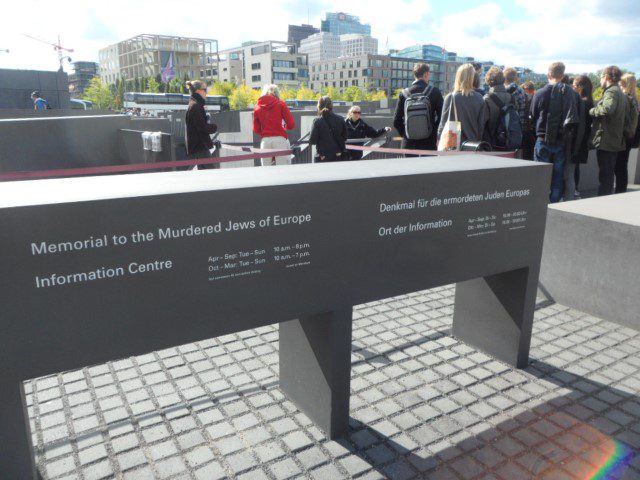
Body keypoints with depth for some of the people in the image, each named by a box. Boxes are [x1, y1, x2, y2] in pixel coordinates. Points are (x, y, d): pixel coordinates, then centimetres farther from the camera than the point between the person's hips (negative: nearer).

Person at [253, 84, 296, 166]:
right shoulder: (281, 104, 3)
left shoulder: (257, 107, 9)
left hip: (265, 141, 3)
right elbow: (292, 125, -1)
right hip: (280, 140, -3)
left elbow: (256, 130, 8)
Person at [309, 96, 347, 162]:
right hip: (337, 157, 3)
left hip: (322, 158, -3)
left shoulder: (317, 121, -11)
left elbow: (312, 141, -9)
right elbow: (344, 138, 6)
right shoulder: (340, 119, -2)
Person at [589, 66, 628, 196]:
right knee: (609, 174, 16)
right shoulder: (621, 94, 18)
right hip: (616, 140, 10)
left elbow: (607, 109, -33)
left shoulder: (611, 92, -13)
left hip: (605, 140, -10)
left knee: (605, 175, -6)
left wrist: (592, 111, -17)